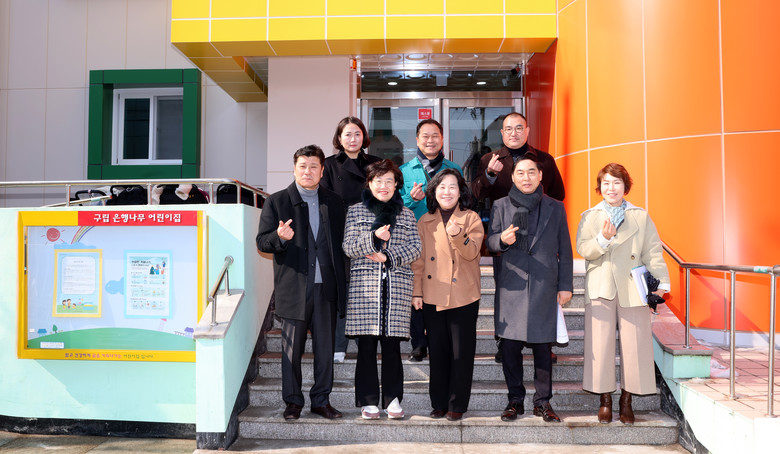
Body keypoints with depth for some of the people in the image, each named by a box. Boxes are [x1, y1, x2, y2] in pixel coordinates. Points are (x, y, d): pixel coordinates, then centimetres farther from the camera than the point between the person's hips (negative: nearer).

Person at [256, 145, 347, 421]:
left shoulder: (334, 203, 11)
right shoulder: (277, 202, 3)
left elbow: (341, 242, 15)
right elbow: (262, 242, 1)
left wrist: (341, 282, 4)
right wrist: (280, 237, -22)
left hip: (326, 287, 2)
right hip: (293, 287, -2)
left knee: (325, 347, 8)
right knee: (292, 348, 5)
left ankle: (321, 400, 21)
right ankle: (293, 402, 20)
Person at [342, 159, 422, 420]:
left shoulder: (406, 214, 14)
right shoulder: (356, 211, 10)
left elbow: (415, 248, 5)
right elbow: (349, 247, 2)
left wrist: (388, 256, -9)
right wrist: (373, 237, -14)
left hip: (397, 287, 1)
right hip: (364, 285, -1)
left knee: (392, 344, 2)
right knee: (366, 345, 0)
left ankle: (393, 399, 14)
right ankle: (368, 401, 11)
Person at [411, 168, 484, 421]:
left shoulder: (471, 219, 1)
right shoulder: (425, 222, 9)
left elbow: (472, 253, -15)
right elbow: (418, 260, 10)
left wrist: (457, 235, -32)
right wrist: (416, 291, 5)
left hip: (463, 297, -3)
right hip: (432, 297, 3)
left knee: (461, 353, 3)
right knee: (437, 352, 10)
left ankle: (457, 405, 16)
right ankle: (439, 403, 22)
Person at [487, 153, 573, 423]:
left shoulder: (555, 208, 11)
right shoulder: (501, 206, 9)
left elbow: (564, 250, 11)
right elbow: (490, 242, 8)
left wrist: (565, 285, 5)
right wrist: (502, 240, -15)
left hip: (544, 287, 0)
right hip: (511, 286, 0)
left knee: (542, 347, 4)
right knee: (510, 346, 1)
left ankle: (542, 401, 18)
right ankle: (515, 399, 16)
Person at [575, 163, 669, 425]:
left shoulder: (641, 217, 13)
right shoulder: (590, 217, 12)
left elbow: (653, 252, 7)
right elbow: (582, 249, 0)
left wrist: (661, 283, -3)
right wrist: (603, 239, -18)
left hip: (632, 290, 1)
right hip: (601, 289, 0)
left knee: (634, 344, -1)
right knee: (601, 344, -2)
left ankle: (626, 399, 14)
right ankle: (605, 399, 12)